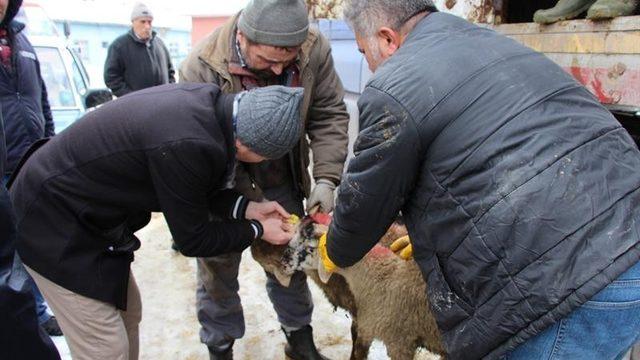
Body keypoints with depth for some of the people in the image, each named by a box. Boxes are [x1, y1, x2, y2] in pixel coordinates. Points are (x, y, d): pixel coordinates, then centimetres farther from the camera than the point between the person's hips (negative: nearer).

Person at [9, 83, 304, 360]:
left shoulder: (208, 101, -10)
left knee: (128, 314, 19)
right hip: (52, 225, -9)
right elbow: (192, 240, -18)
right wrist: (257, 230, -6)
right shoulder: (186, 145, -35)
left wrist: (247, 208, -2)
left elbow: (195, 190, 6)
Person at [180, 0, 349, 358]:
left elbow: (329, 115, -9)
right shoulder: (202, 67, -27)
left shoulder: (316, 49, -19)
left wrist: (326, 179, -20)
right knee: (218, 265, 8)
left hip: (282, 178, 3)